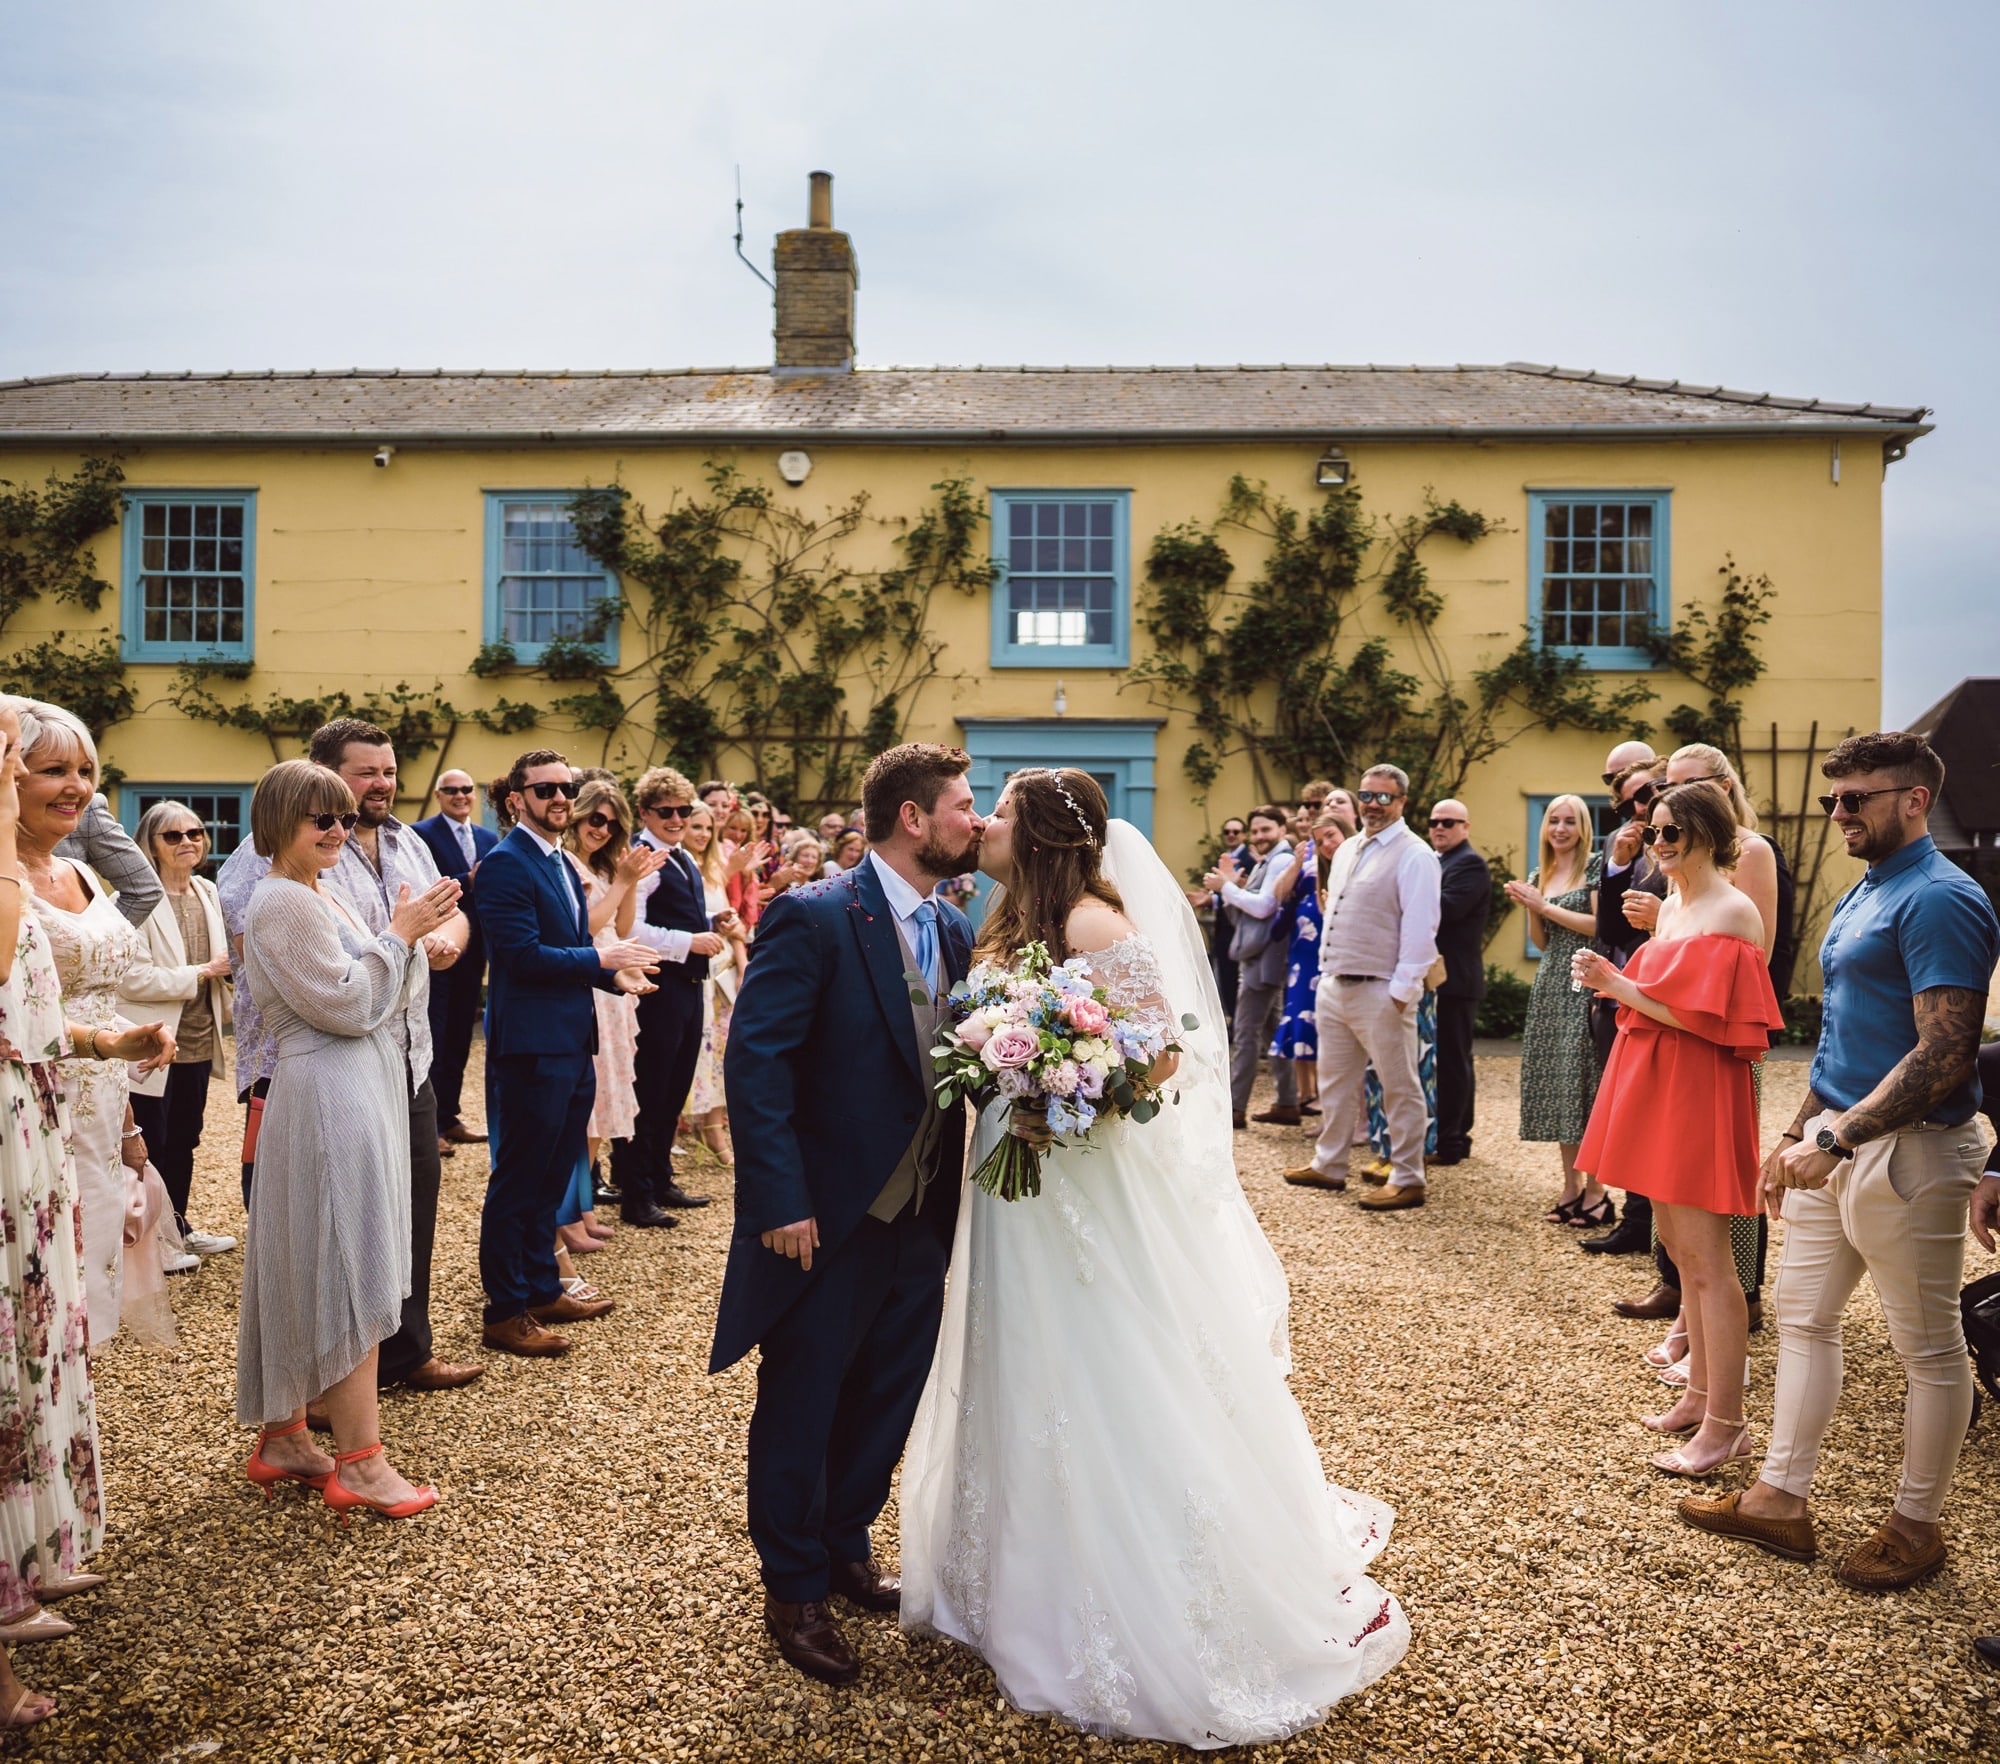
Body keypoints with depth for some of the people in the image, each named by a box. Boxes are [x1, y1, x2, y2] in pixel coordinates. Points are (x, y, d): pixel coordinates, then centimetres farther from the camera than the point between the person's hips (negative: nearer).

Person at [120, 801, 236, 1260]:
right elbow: (131, 979, -25)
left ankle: (178, 1227, 32)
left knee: (184, 1141, 18)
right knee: (150, 1147, 6)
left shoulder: (208, 893, 7)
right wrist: (202, 973, -20)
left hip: (198, 1045, 7)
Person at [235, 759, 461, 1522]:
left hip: (360, 1092, 10)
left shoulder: (323, 897, 15)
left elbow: (388, 1001, 14)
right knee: (350, 1273, -5)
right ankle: (359, 1463, 2)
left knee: (309, 1273, 14)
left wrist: (411, 934, 2)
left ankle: (282, 1437, 25)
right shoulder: (281, 902, -14)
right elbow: (346, 1006, -18)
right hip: (328, 1099, -10)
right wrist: (400, 934, -11)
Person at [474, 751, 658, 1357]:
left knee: (552, 1176, 18)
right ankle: (504, 1313, 13)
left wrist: (616, 972, 0)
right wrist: (600, 957, -14)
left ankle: (542, 1290, 32)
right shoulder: (506, 863, -13)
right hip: (532, 1046, -9)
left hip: (572, 1043, 9)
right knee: (518, 1181, 2)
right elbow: (522, 953, -21)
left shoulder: (563, 865, 16)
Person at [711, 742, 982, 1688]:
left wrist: (955, 1197, -3)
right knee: (801, 1407, 11)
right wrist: (779, 1202, -22)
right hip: (827, 1219, -7)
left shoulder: (954, 930, 5)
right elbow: (755, 1060, -20)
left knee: (886, 1401, 19)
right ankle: (795, 1588, 30)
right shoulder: (813, 917, -17)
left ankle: (846, 1548, 42)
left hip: (920, 1219, 7)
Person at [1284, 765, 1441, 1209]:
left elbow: (1420, 928, -16)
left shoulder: (1413, 856, -11)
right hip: (1334, 986, 8)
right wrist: (1325, 972, 16)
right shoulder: (1347, 850, 15)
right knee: (1334, 1082, 17)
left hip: (1380, 992, -8)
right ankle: (1328, 1165, 28)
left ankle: (1407, 1181, 9)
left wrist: (1401, 991, -18)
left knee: (1400, 1089, 1)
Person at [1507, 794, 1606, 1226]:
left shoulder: (1596, 866, -3)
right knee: (1555, 1084, 6)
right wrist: (1529, 909, -1)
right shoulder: (1538, 875, 15)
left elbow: (1601, 925, -13)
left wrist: (1546, 906, -11)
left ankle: (1595, 1191, -2)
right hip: (1549, 985, 7)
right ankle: (1571, 1185, 14)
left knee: (1583, 1081, -8)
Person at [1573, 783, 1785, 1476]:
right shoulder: (1671, 906, 13)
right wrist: (1612, 982, 3)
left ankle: (1724, 1425, 2)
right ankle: (1700, 1393, 25)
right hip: (1654, 1085, 9)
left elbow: (1708, 1019, -19)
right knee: (1682, 1250, 14)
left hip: (1701, 1091, -9)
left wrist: (1619, 987, -16)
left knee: (1706, 1260, -5)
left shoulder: (1733, 911, -12)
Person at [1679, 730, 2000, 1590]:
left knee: (1928, 1348, 7)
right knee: (1802, 1317, 14)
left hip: (1904, 1151, -10)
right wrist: (1796, 1136, 18)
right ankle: (1781, 1499, 24)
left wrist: (1835, 1139, -22)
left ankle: (1916, 1525, 21)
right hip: (1834, 1141, 10)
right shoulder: (1862, 896, 13)